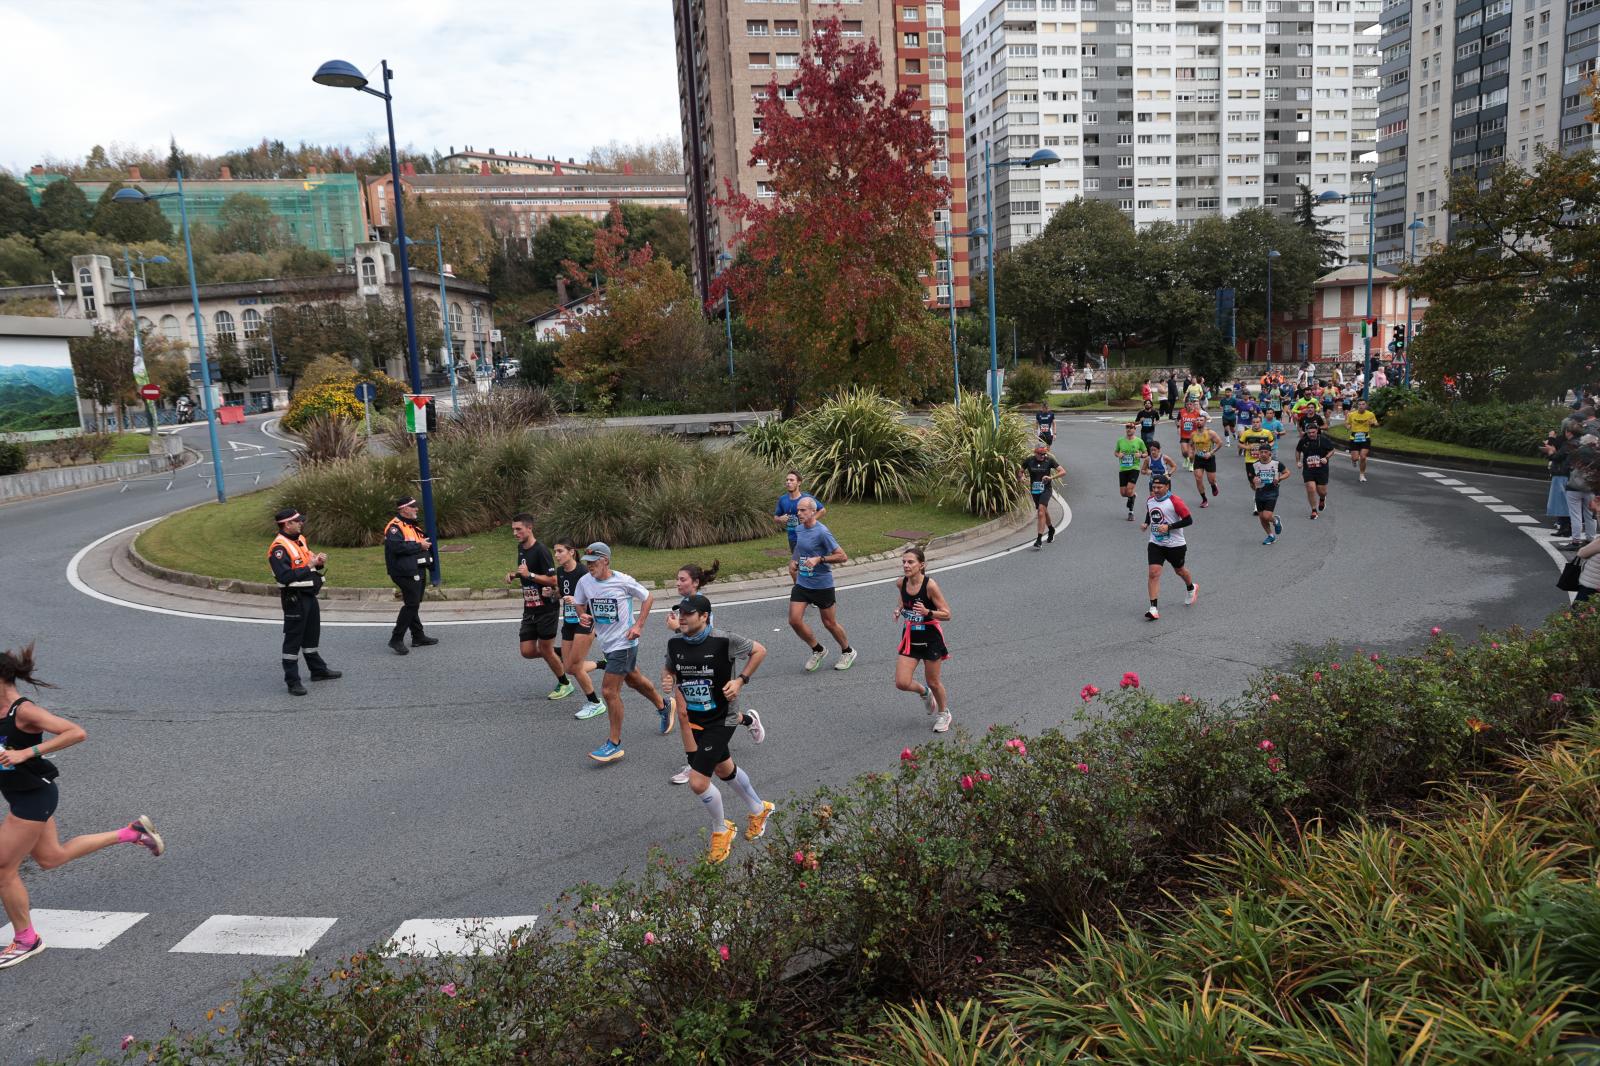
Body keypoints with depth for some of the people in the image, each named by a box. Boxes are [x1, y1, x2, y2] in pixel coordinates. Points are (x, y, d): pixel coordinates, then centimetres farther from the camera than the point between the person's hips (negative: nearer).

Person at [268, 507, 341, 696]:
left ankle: (318, 669, 36)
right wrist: (309, 567, -22)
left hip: (309, 595, 9)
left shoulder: (299, 540, 11)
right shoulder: (279, 548, -19)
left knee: (312, 635, 22)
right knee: (293, 640, -1)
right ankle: (292, 681, 5)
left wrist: (318, 562, 0)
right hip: (294, 599, -9)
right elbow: (284, 577, -27)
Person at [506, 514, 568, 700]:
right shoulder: (521, 548, 8)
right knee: (528, 652, 3)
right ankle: (559, 653, 28)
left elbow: (554, 580, -20)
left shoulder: (541, 551, -18)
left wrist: (529, 574, -27)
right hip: (529, 609, 8)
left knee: (545, 649, 1)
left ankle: (565, 684, 20)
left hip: (547, 608, -8)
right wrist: (514, 575, 5)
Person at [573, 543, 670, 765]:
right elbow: (579, 603, 13)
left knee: (609, 691, -10)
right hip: (607, 643, 7)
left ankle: (614, 744, 1)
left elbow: (648, 598, -4)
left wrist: (638, 625, -11)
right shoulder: (585, 581, -4)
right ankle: (663, 706, 51)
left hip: (624, 642, -7)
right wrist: (582, 615, -9)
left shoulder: (623, 581, -17)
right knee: (634, 680, 24)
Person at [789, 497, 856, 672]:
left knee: (829, 623, 7)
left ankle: (848, 652, 32)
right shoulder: (800, 529, 4)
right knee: (794, 620, -4)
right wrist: (795, 561, 9)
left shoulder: (822, 532, -19)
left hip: (822, 585, -6)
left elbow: (843, 557, -20)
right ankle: (817, 650, 18)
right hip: (802, 583, 6)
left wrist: (819, 559, -27)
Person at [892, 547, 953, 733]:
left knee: (933, 682, 10)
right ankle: (924, 692, 31)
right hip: (910, 638, 4)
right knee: (902, 683, -4)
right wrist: (900, 611, -1)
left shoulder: (930, 585, -21)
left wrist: (927, 612, -34)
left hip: (930, 638, -4)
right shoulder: (902, 583, -5)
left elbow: (947, 614, -17)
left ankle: (943, 713, 39)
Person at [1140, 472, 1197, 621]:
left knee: (1180, 571, 19)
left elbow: (1189, 520, -16)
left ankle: (1192, 588, 54)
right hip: (1155, 544, 4)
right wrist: (1146, 524, 2)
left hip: (1175, 545, -4)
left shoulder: (1174, 502, -17)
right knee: (1154, 573, -12)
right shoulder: (1150, 501, 2)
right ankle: (1154, 608, -14)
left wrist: (1169, 527, -24)